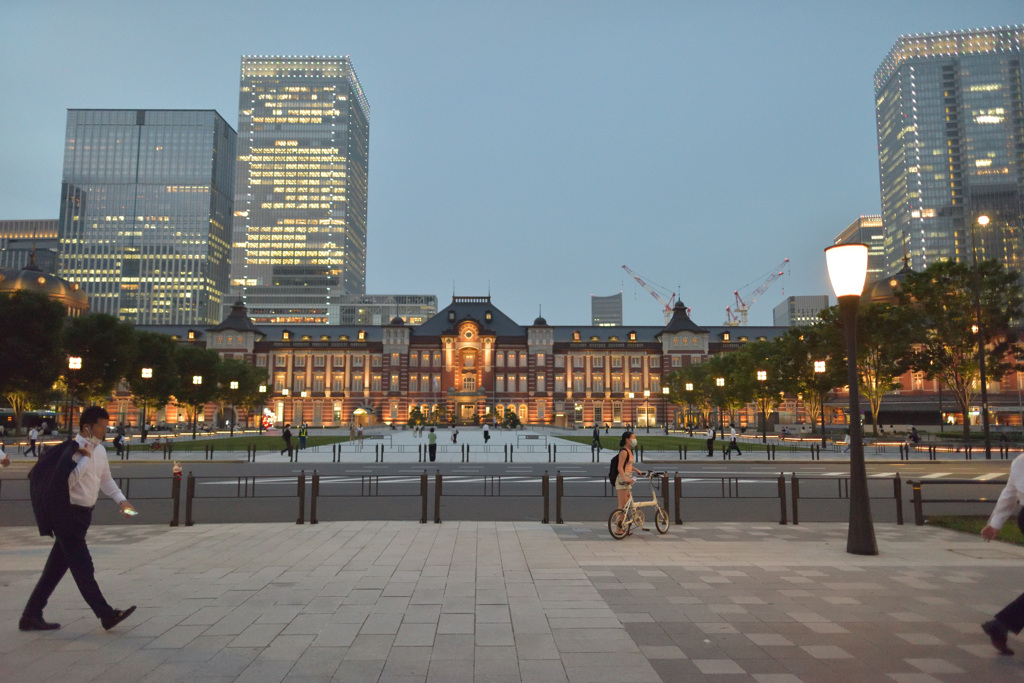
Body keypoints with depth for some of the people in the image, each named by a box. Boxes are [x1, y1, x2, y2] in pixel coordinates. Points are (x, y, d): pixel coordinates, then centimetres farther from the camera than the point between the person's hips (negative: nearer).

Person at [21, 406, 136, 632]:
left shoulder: (100, 450, 9)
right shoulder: (70, 451, -17)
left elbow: (106, 478, 19)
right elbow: (67, 481, -26)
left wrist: (121, 500, 8)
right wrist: (86, 458, -21)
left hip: (83, 514, 9)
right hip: (67, 514, -9)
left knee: (58, 565, 14)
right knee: (82, 566, -4)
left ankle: (31, 616, 25)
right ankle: (106, 615, -2)